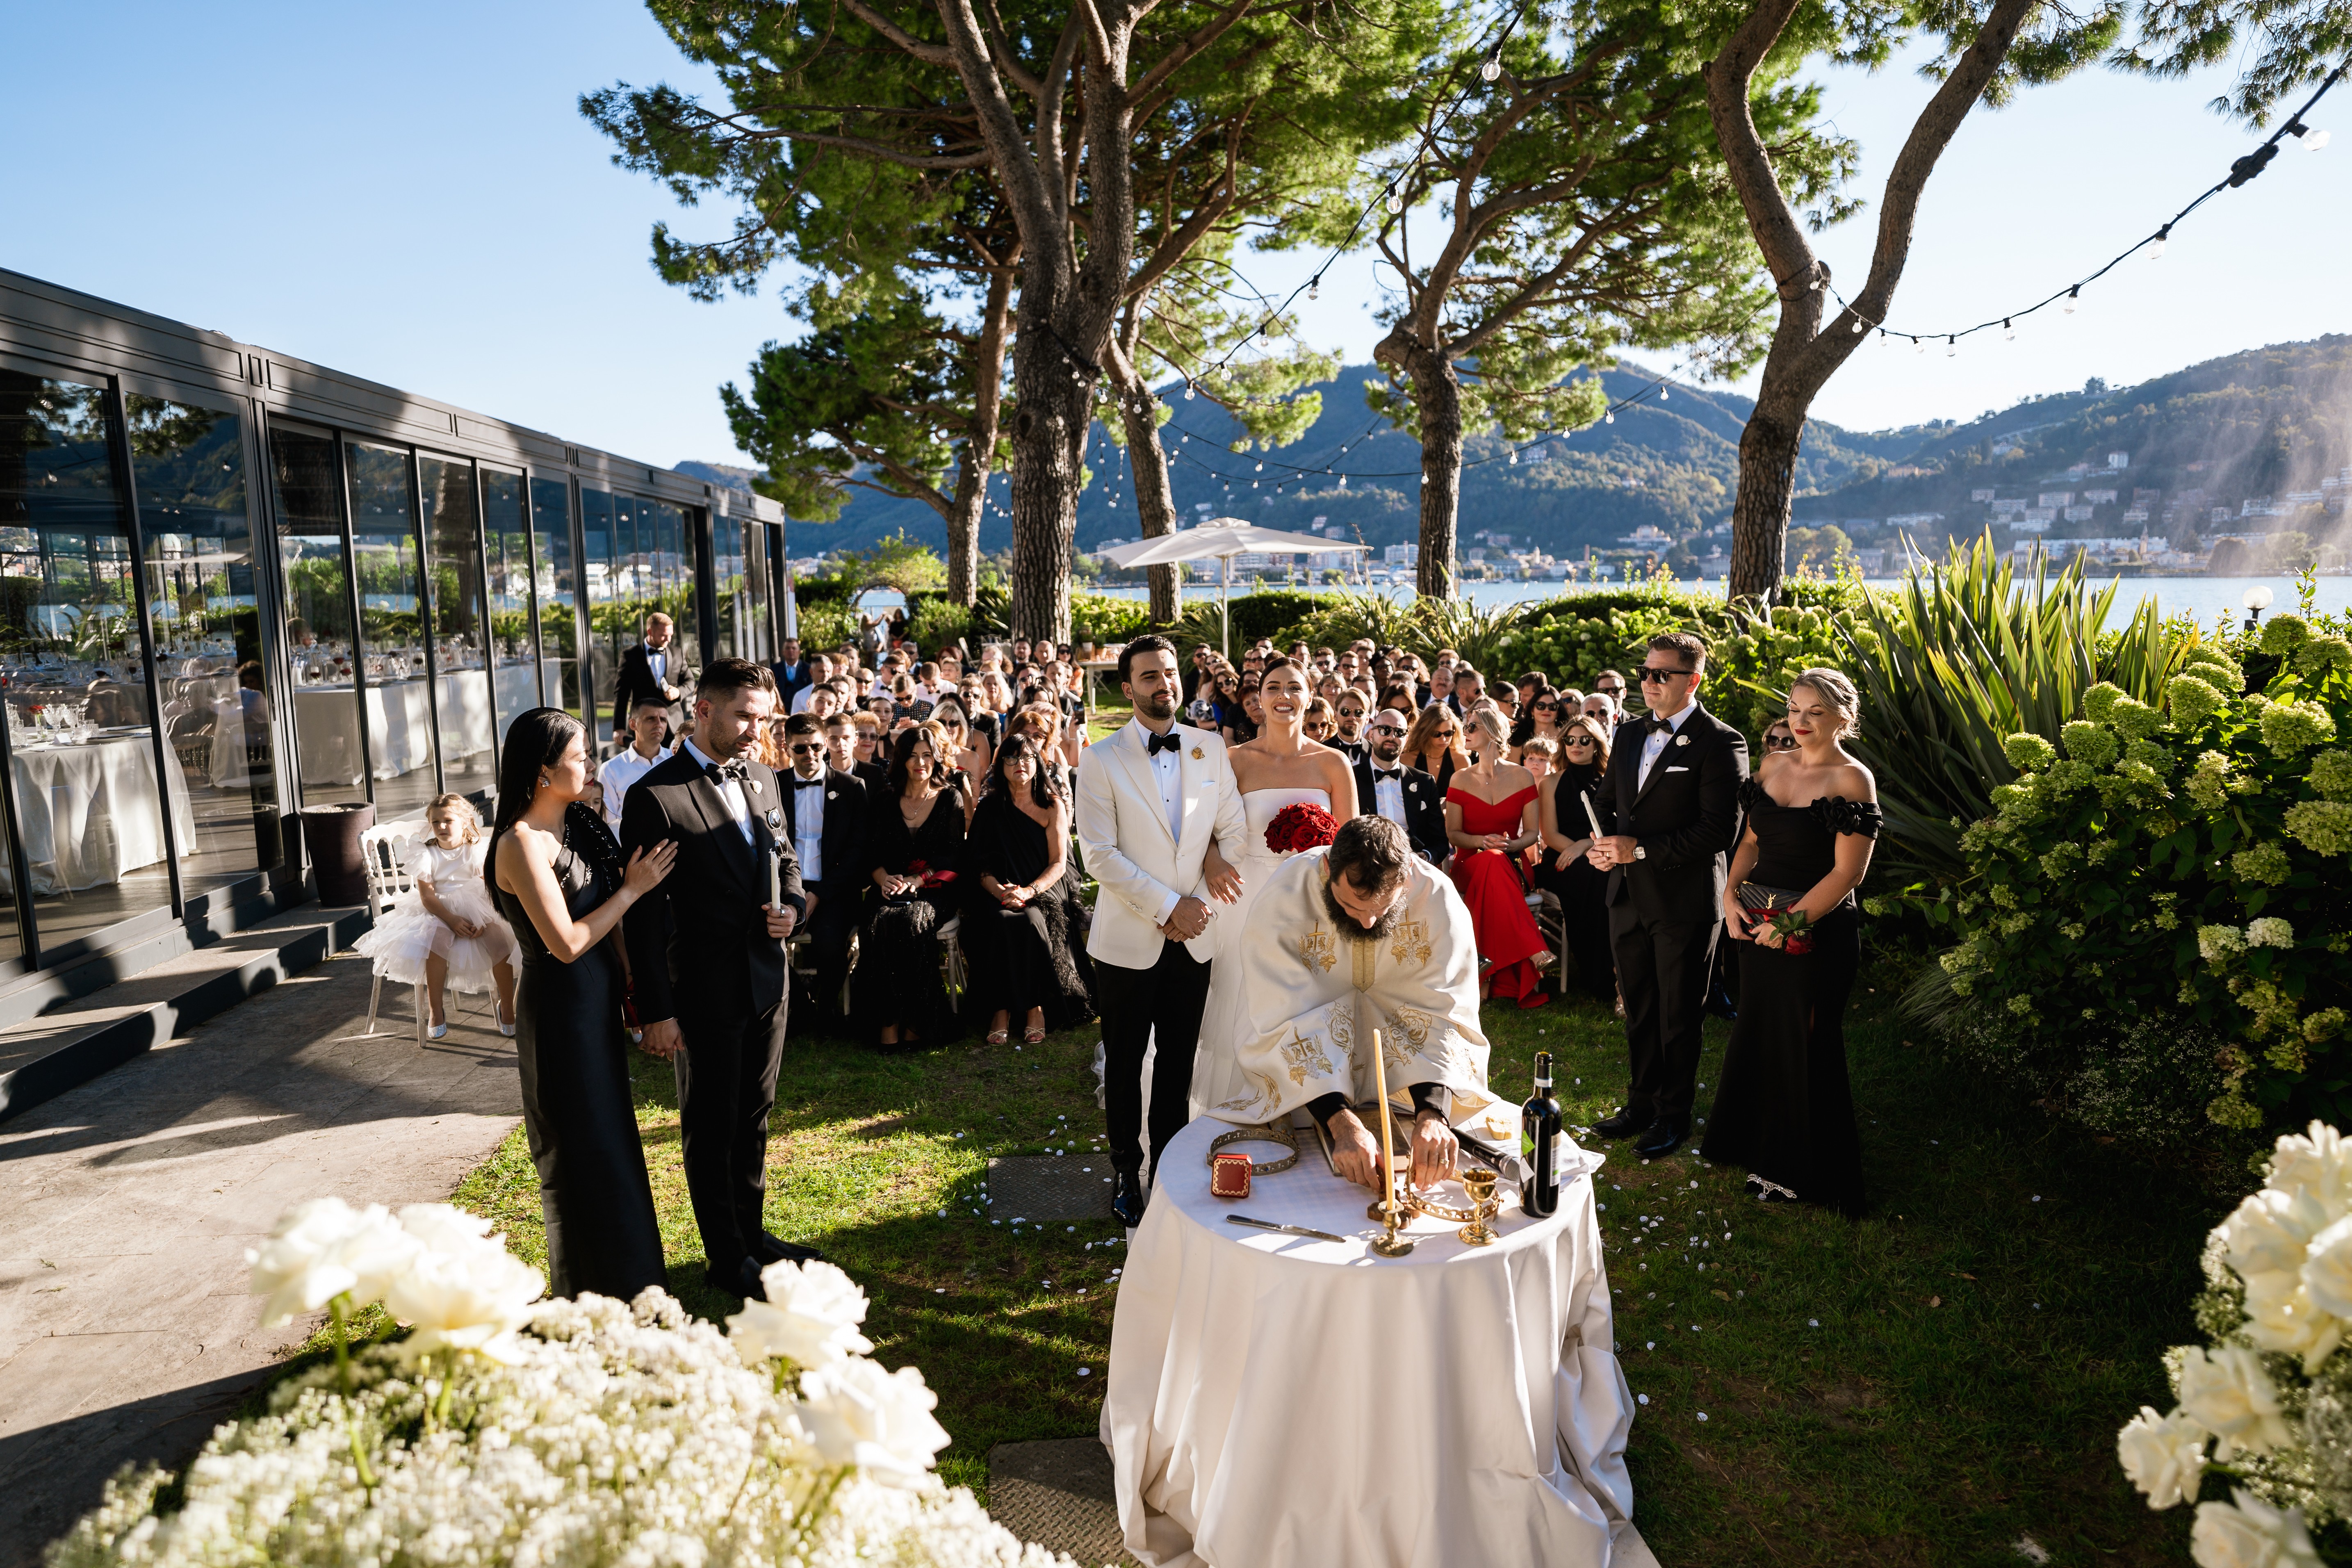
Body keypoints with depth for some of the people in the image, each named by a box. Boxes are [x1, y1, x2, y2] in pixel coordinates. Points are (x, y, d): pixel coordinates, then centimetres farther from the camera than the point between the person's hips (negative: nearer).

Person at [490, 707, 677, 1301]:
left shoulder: (575, 825, 6)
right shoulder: (523, 843, -20)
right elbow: (566, 943, -23)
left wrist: (627, 980, 6)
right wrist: (633, 888, -17)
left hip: (595, 1004, 9)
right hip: (560, 1009, -9)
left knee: (608, 1136, 19)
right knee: (582, 1150, 5)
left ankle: (619, 1275, 36)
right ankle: (592, 1294, 22)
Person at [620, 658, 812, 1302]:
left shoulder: (762, 779, 6)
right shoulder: (654, 797, -15)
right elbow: (644, 915, -15)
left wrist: (793, 905, -3)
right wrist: (656, 1011, -16)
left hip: (768, 979, 7)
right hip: (706, 993, -6)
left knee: (753, 1117, 19)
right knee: (711, 1127, 9)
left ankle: (753, 1233, 35)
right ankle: (726, 1256, 23)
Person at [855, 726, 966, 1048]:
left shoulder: (951, 800, 7)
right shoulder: (885, 800, 13)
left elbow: (952, 856, -1)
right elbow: (872, 853, 8)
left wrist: (916, 881, -16)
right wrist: (884, 879, -14)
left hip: (934, 892, -2)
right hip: (889, 889, 2)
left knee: (914, 922, -34)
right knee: (884, 923, -31)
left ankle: (916, 1021, -27)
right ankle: (888, 1021, -29)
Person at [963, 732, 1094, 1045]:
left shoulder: (1053, 806, 5)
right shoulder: (990, 808, 9)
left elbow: (1059, 864, -1)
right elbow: (979, 864, 3)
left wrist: (1029, 891, -19)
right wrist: (1000, 891, -17)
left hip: (1043, 892, -1)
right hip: (998, 894, 1)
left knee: (1031, 921, -34)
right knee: (999, 923, -32)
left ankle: (1035, 1006, -18)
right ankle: (1001, 1008, -20)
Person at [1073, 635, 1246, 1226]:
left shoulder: (1210, 749, 5)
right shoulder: (1102, 760, -6)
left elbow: (1234, 830, 6)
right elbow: (1100, 855, -12)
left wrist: (1201, 900, -7)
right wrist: (1168, 906, -15)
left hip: (1193, 936, 3)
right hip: (1128, 939, -3)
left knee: (1179, 1062, 10)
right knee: (1124, 1064, 9)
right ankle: (1127, 1173, 25)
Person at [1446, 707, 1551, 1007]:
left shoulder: (1522, 777, 7)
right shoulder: (1461, 779, 7)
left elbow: (1532, 832, 6)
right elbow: (1452, 833, 5)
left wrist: (1511, 844, -17)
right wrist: (1482, 842, -16)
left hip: (1512, 863, 0)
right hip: (1469, 864, 0)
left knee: (1495, 865, -38)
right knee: (1492, 863, -37)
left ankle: (1490, 975, -37)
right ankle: (1533, 954, -39)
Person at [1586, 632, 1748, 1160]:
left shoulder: (1720, 743, -12)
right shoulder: (1629, 735, 10)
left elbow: (1720, 828, -19)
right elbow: (1607, 803, 19)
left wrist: (1641, 850, -21)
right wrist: (1603, 843, -3)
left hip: (1685, 902, -6)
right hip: (1629, 897, 6)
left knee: (1679, 1017, 8)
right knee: (1638, 1011, 17)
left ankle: (1673, 1116, 22)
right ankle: (1641, 1104, 31)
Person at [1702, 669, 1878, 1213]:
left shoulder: (1852, 780, -13)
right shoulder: (1774, 766, 7)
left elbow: (1848, 872, -17)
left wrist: (1788, 924, -18)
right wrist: (1731, 892, -2)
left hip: (1815, 932, -6)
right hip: (1757, 924, 6)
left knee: (1803, 1046, 6)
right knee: (1756, 1034, 16)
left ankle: (1800, 1171, 24)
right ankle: (1759, 1145, 35)